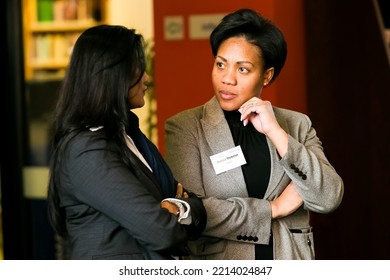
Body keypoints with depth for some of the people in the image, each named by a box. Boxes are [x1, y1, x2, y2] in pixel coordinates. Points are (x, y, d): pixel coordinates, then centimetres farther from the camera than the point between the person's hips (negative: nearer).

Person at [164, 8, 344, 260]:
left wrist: (276, 133, -14)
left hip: (290, 263, 2)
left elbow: (329, 198, -8)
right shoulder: (185, 127, -6)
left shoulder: (297, 125, 2)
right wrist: (273, 208, -9)